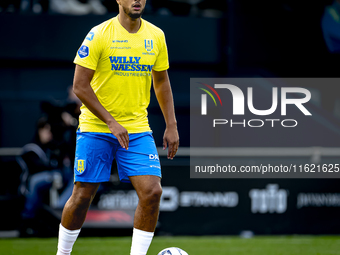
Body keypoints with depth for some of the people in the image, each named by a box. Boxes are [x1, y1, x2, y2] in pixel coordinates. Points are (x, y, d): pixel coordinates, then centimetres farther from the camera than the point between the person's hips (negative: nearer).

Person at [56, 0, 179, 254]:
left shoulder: (156, 36, 4)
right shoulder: (99, 34, -11)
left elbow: (162, 82, 15)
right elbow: (80, 86, -12)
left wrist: (171, 125, 8)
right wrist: (111, 122, -17)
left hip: (137, 129, 3)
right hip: (95, 128, -3)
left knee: (152, 191, -13)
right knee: (82, 196, 2)